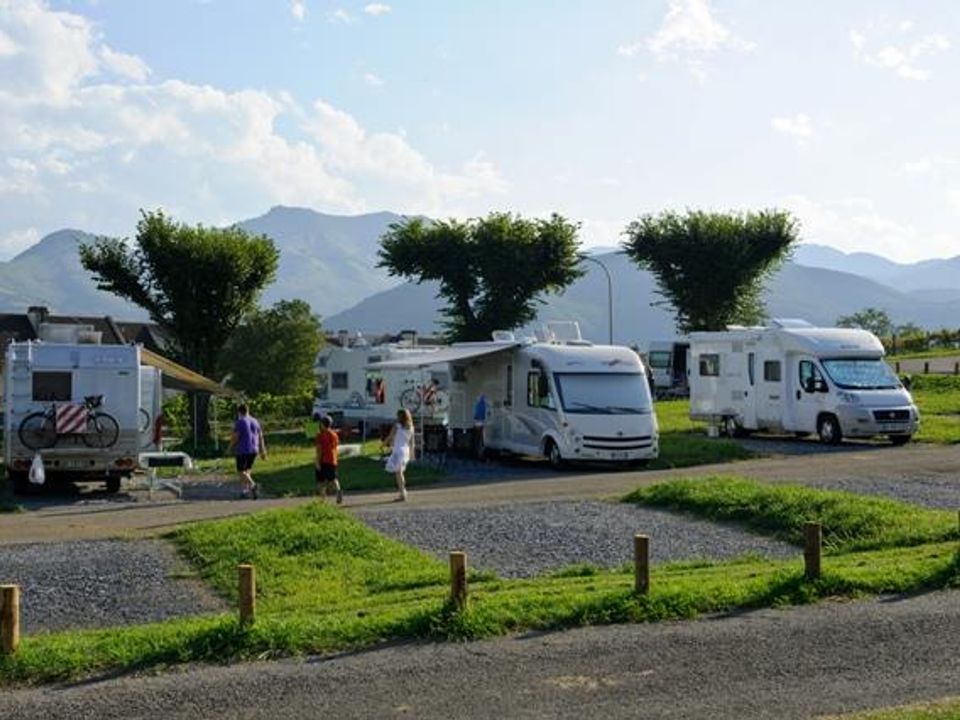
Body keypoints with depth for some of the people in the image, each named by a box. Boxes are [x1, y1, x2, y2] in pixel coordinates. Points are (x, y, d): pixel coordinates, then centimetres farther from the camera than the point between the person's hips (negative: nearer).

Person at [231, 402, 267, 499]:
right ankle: (244, 491, 15)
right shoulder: (255, 421, 7)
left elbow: (235, 438, -14)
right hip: (253, 450, 6)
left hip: (242, 451, -6)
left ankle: (252, 485, -24)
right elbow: (260, 437, 5)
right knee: (246, 470, 18)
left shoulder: (239, 422, -11)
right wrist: (263, 451, 8)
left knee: (241, 472, -1)